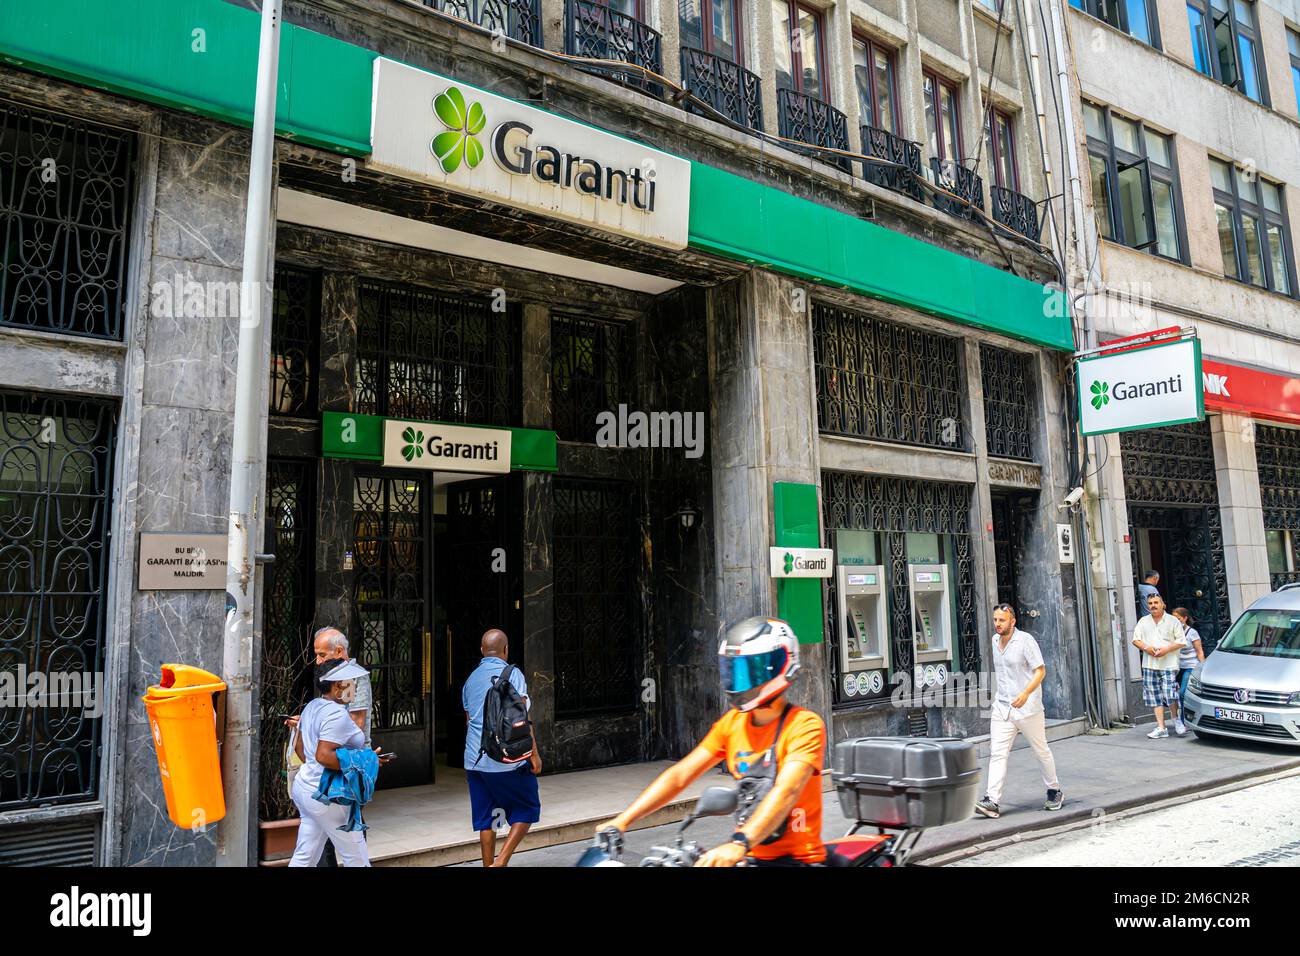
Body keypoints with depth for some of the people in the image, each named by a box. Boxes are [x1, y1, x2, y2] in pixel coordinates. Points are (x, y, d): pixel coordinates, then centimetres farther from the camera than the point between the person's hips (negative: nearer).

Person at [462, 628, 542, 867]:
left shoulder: (470, 679, 14)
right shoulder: (512, 673, -6)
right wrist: (534, 754, -9)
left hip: (475, 759, 6)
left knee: (485, 819, 12)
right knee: (526, 808, 7)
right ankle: (502, 860, -5)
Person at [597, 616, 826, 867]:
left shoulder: (804, 725, -12)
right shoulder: (732, 722, 6)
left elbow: (786, 791, -26)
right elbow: (680, 775, 3)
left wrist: (738, 844, -39)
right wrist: (622, 821, -6)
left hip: (795, 858, -5)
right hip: (748, 856, 6)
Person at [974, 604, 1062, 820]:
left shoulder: (1025, 640, -12)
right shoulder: (995, 640, 9)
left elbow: (1040, 670, -14)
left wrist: (1026, 693, -28)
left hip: (1027, 707, -5)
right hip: (1002, 707, 5)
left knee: (1041, 751, 12)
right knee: (997, 753, -6)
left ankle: (1054, 792, 33)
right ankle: (991, 802, -11)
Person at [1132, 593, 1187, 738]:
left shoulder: (1172, 621, 3)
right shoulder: (1143, 621, 13)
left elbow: (1181, 642, -1)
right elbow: (1136, 639, 11)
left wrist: (1166, 649, -13)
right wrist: (1146, 648, -7)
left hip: (1169, 664, -3)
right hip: (1149, 665, 4)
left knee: (1170, 695, -13)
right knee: (1155, 697, 3)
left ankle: (1177, 719, 12)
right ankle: (1161, 728, 7)